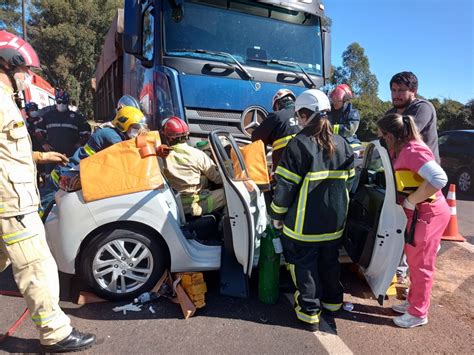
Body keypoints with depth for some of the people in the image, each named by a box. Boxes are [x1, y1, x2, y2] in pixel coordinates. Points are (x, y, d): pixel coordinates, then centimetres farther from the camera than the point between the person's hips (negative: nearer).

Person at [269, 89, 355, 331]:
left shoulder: (299, 144, -18)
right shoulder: (342, 144, 2)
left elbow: (286, 185, -16)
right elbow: (348, 180, 10)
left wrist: (276, 215, -5)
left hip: (304, 222, -6)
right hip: (335, 220, 6)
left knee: (305, 265, 10)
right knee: (330, 259, 22)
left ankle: (310, 310, 20)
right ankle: (332, 299, 39)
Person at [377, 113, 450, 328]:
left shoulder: (413, 151, -24)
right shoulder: (400, 150, 5)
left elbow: (439, 179, -34)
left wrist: (411, 200, -27)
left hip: (428, 214, -9)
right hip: (417, 213, 9)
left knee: (421, 265, 5)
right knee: (414, 261, 21)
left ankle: (418, 314, 23)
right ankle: (413, 302, 39)